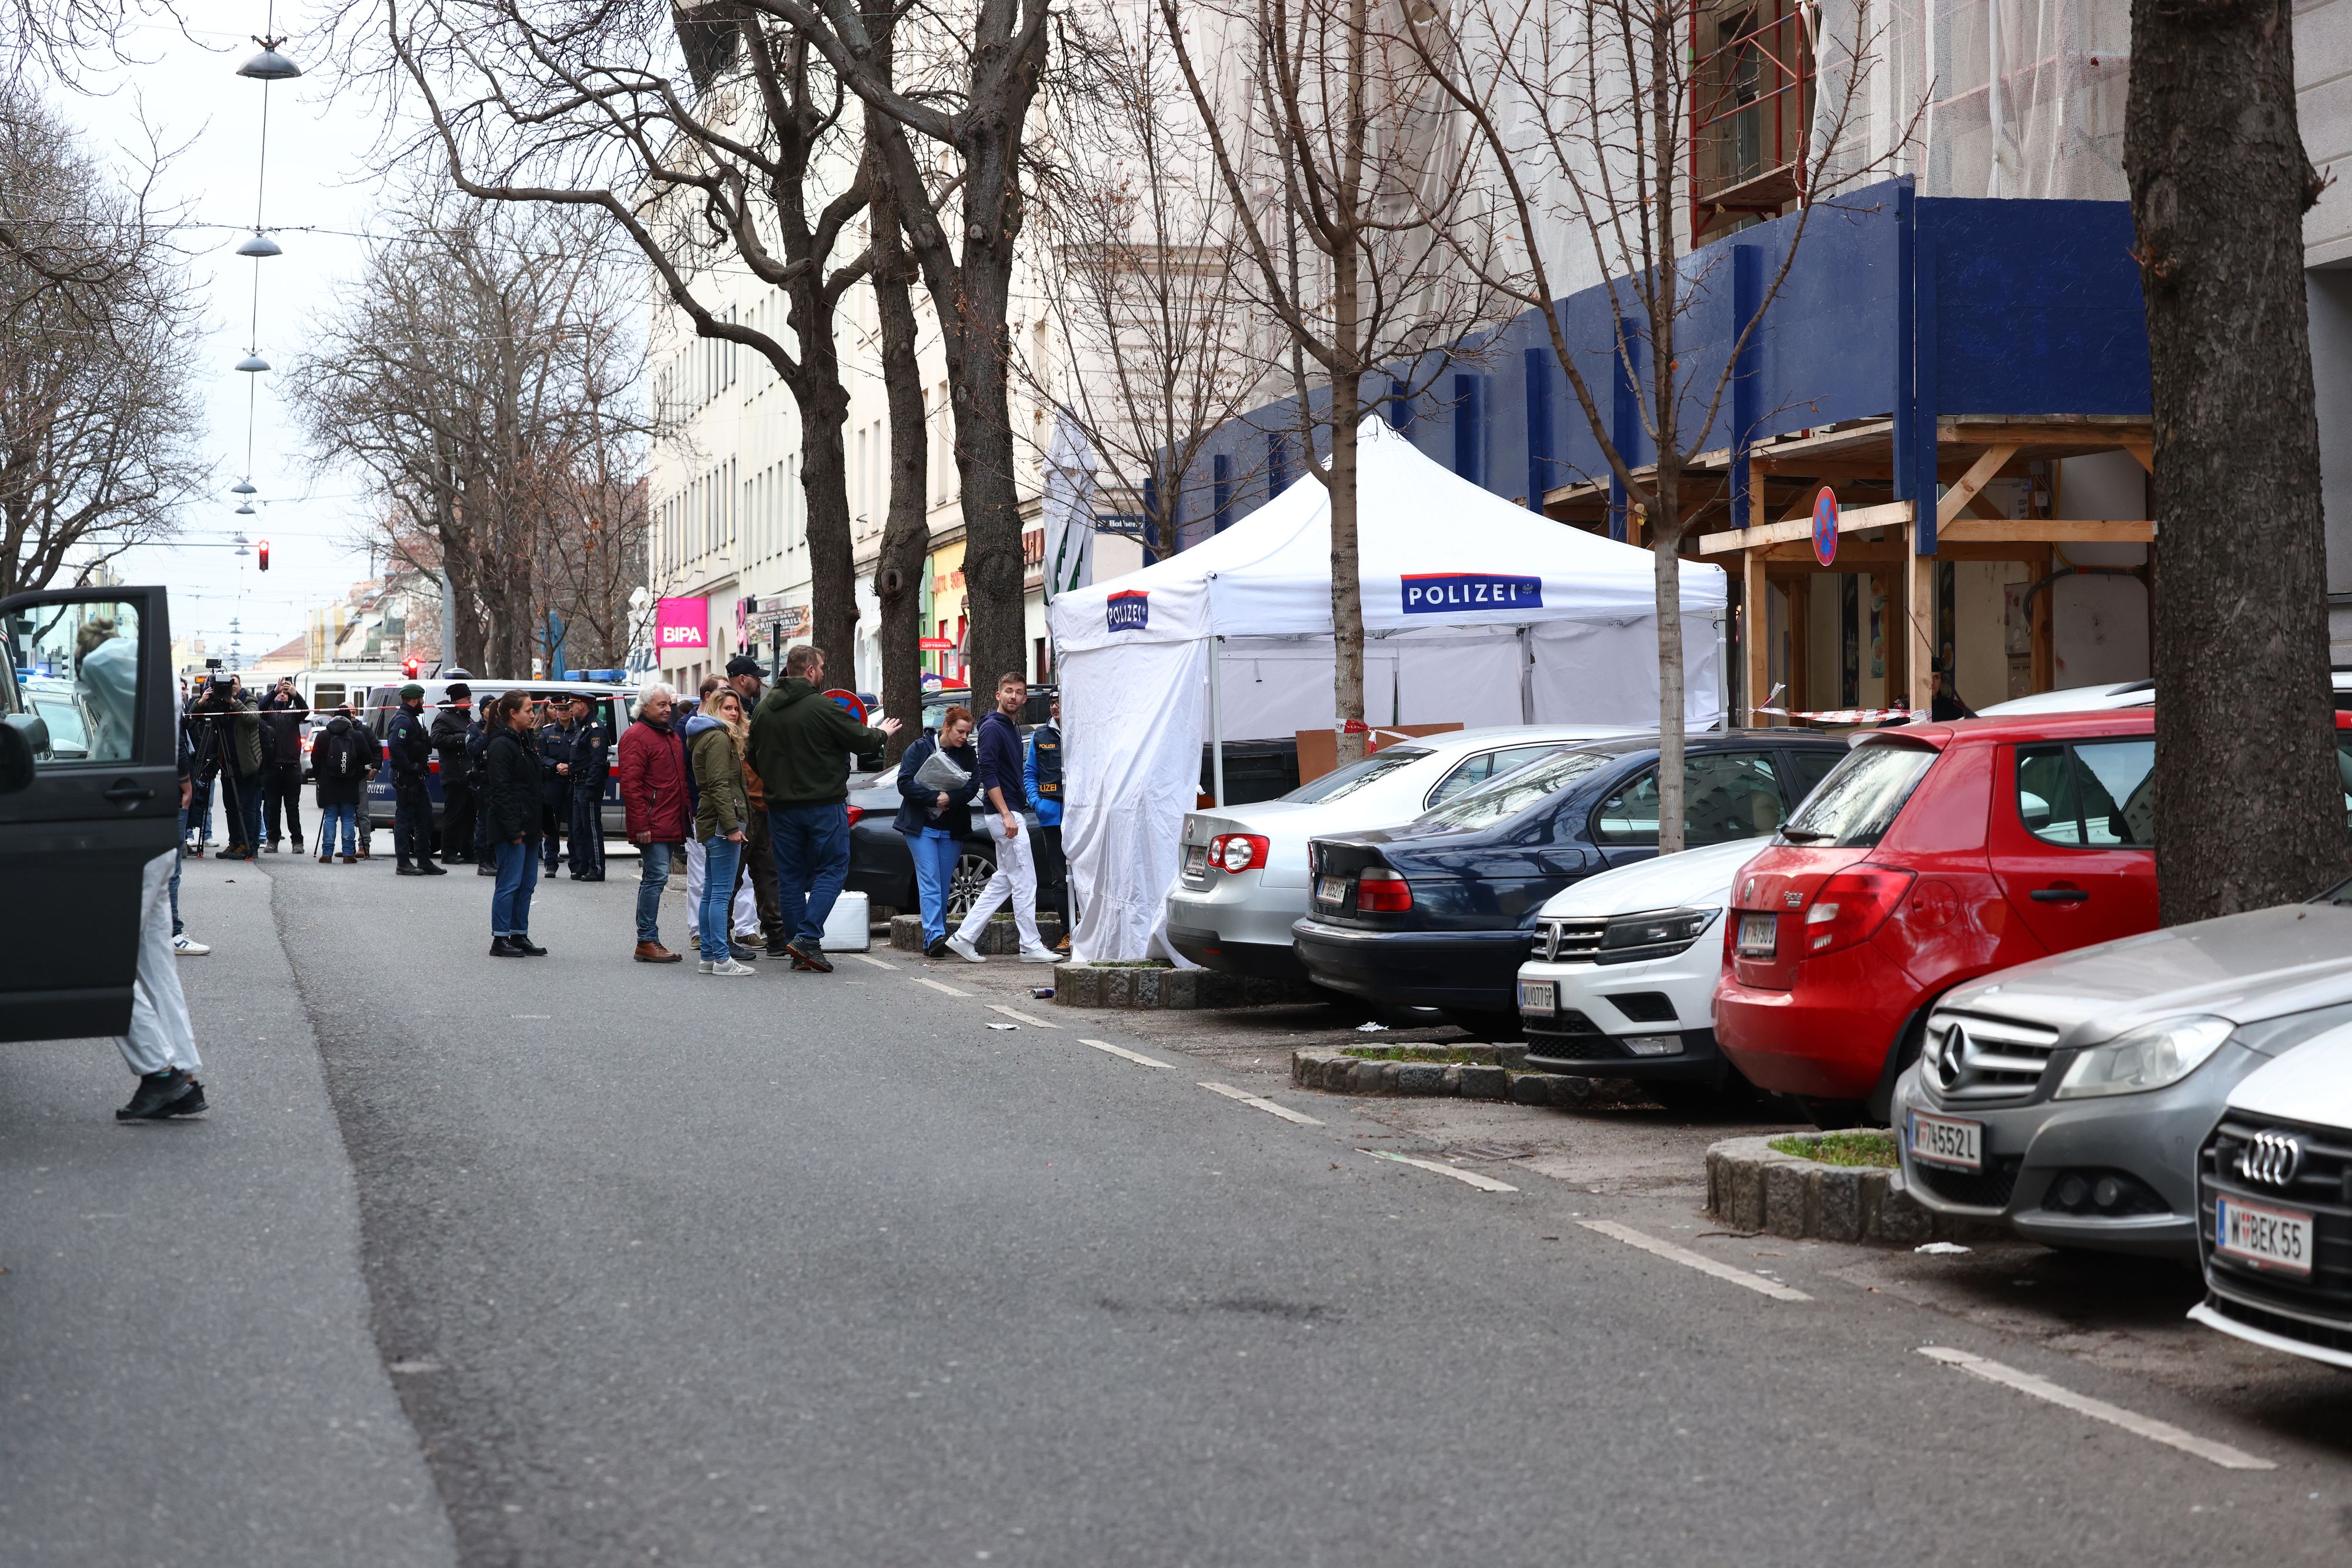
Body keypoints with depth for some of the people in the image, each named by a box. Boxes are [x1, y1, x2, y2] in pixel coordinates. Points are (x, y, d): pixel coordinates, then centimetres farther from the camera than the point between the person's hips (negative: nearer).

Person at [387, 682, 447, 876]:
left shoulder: (412, 719, 19)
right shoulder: (403, 720, -16)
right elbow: (394, 746, -28)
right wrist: (410, 767, -25)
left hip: (416, 778, 11)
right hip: (405, 779, -11)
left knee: (425, 818, 12)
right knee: (405, 819, -5)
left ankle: (424, 861, 17)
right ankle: (404, 863, -2)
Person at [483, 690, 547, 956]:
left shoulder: (524, 741, 17)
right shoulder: (501, 745, -13)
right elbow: (500, 791, -17)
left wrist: (540, 823, 17)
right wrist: (513, 829, -20)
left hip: (529, 826, 9)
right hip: (512, 827, -9)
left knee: (527, 884, 11)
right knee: (510, 883, -6)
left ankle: (520, 936, 18)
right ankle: (500, 940, 0)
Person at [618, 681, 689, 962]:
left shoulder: (671, 735, 20)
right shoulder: (636, 737, -10)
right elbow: (630, 785, -16)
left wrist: (687, 818, 22)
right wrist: (641, 825, -20)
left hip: (671, 824, 9)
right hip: (652, 827, -9)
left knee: (654, 880, 10)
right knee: (655, 877, -10)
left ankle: (649, 940, 13)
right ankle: (647, 942, -7)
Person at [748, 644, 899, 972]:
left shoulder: (764, 709, 5)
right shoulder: (822, 707, -14)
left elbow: (754, 757, 14)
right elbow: (861, 739, -7)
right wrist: (883, 734, 14)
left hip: (781, 806, 5)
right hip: (823, 804, -5)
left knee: (791, 877, 10)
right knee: (831, 870, 4)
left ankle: (800, 953, 9)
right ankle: (808, 938, -11)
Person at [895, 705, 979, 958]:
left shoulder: (968, 754, 7)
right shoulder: (920, 749, -1)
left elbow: (972, 787, -3)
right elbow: (905, 784, -8)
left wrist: (950, 798, -21)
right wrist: (935, 797, -17)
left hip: (952, 830, 3)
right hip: (921, 827, -3)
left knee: (944, 886, 3)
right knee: (929, 882, -13)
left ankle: (934, 938, 9)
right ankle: (934, 936, -22)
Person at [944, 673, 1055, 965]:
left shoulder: (1012, 728, 16)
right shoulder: (992, 728, -13)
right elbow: (989, 775, -19)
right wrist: (1006, 815, -24)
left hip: (1010, 812, 10)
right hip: (1004, 812, -10)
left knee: (1003, 882, 11)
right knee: (1024, 882, -6)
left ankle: (964, 937, 11)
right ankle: (1031, 947, 0)